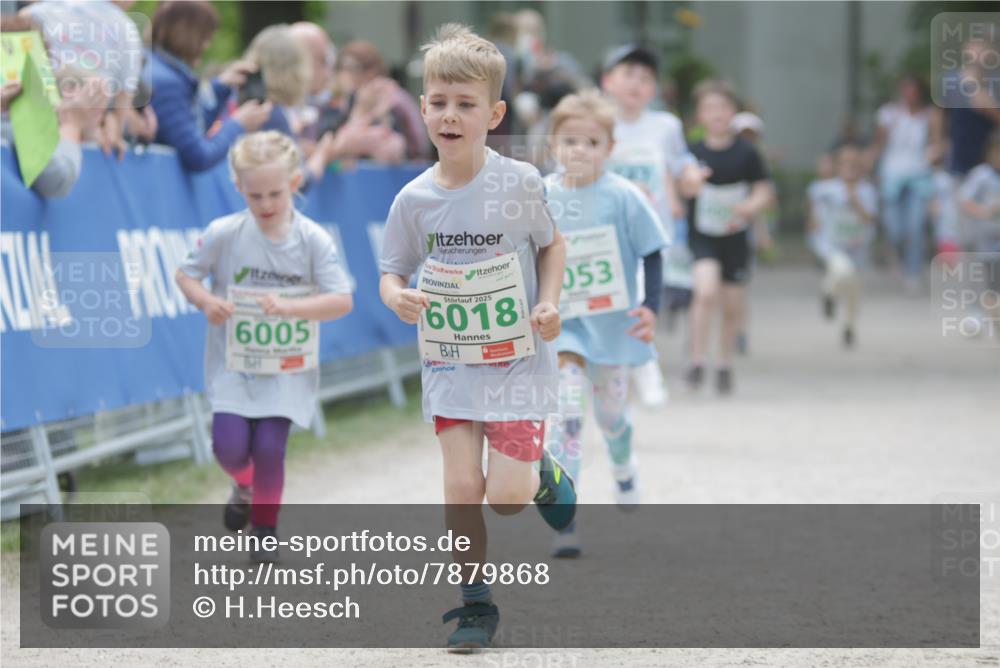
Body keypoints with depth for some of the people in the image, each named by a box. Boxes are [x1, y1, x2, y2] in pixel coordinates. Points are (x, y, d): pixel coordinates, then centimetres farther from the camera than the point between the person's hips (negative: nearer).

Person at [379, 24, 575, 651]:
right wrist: (397, 296, -16)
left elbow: (552, 244, 7)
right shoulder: (415, 199, -5)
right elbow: (394, 268, 7)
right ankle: (476, 602, 10)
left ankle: (543, 472, 27)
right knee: (462, 487, -5)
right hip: (450, 359, 2)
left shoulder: (520, 183, -10)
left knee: (507, 496, -8)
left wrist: (549, 303, -8)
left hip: (517, 358, -2)